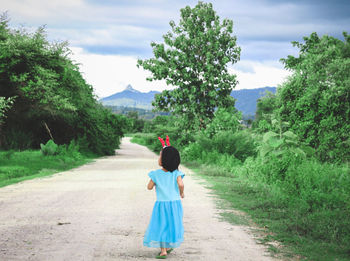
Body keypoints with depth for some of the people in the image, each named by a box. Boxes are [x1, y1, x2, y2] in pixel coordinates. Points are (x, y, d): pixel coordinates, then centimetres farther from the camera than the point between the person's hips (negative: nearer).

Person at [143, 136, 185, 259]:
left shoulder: (156, 174, -9)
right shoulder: (176, 173, -9)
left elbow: (149, 187, -2)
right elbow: (180, 184, -23)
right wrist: (181, 194, -6)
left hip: (161, 204, -1)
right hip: (175, 203, 2)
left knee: (161, 226, 7)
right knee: (172, 224, 18)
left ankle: (163, 250, 3)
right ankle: (169, 246, 30)